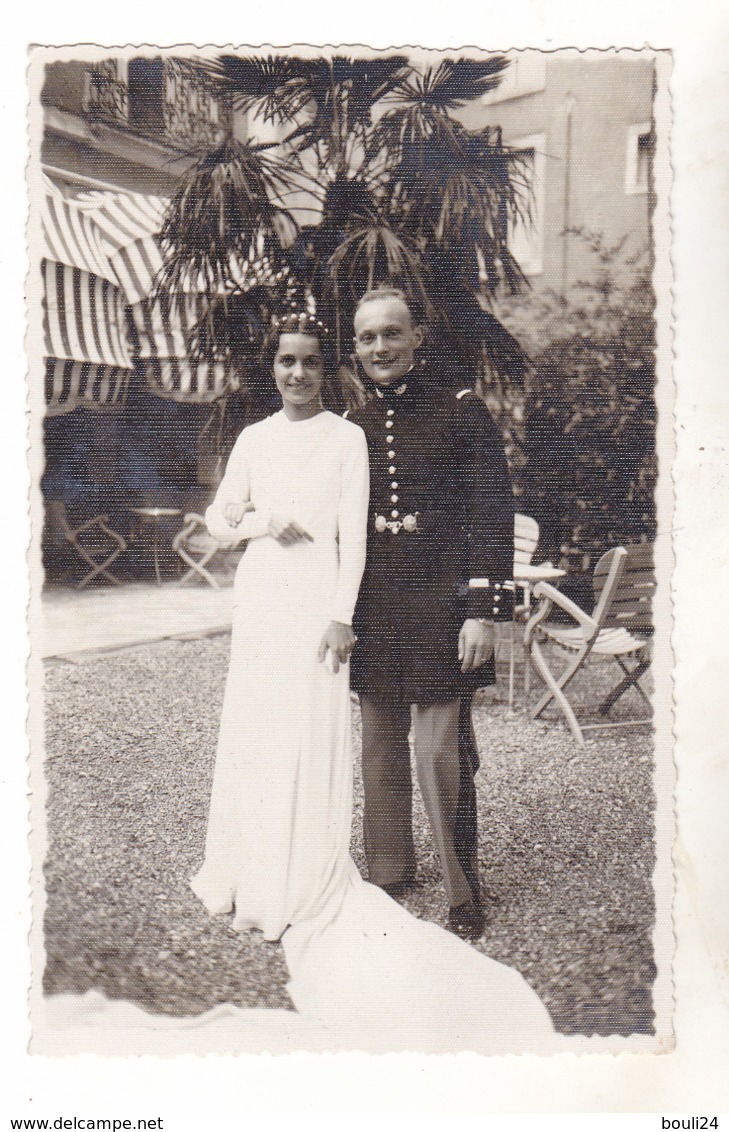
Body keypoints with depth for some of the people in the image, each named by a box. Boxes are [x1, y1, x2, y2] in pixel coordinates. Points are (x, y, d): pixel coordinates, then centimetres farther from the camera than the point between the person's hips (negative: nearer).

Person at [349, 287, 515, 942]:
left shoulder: (461, 412, -2)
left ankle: (463, 899, 12)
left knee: (441, 753, -4)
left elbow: (494, 516, -5)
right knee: (380, 751, 12)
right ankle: (389, 876, 29)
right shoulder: (350, 427, 11)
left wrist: (485, 612, -12)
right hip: (372, 611, 5)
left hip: (441, 605, -4)